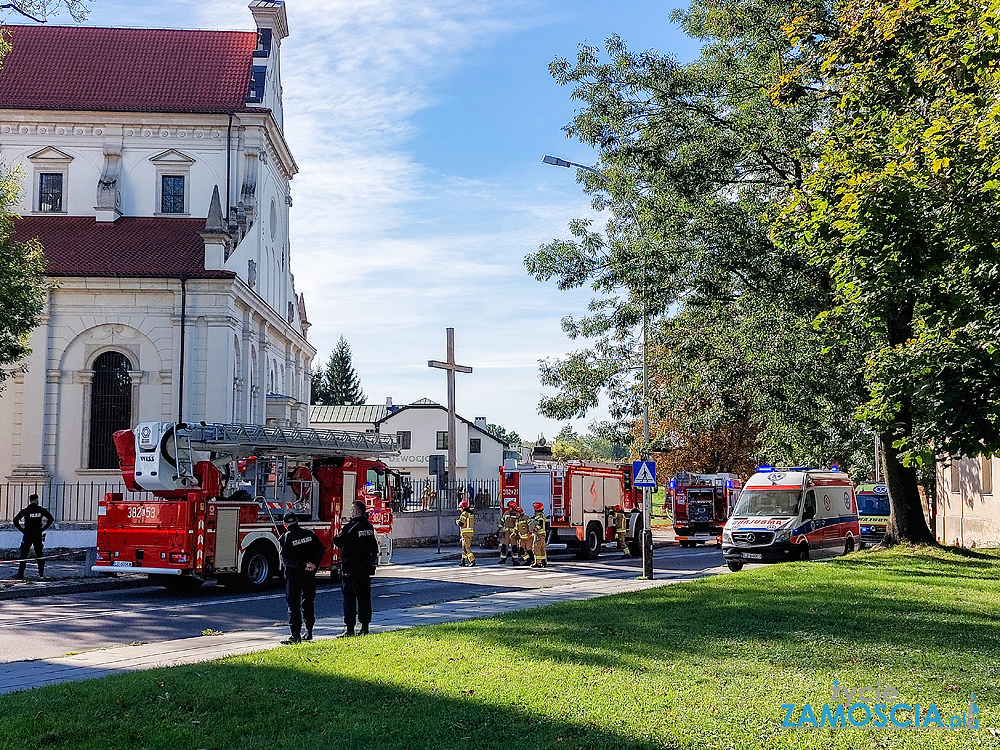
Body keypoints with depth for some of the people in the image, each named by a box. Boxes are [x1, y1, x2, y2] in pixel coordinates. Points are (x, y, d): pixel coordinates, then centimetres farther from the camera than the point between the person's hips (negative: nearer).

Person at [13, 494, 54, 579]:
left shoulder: (25, 511, -5)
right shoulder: (41, 510, 1)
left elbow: (15, 520, -10)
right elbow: (51, 519, 3)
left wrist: (22, 530, -1)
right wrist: (43, 529, 6)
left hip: (28, 534, -2)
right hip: (38, 534, 2)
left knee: (23, 553, 0)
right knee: (39, 554, 12)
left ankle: (20, 573, -7)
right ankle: (41, 572, 15)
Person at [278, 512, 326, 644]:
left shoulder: (285, 538, -10)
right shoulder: (310, 534, 2)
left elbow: (286, 560, -17)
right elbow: (321, 550, 0)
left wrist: (304, 565, -18)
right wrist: (314, 564, -7)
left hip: (293, 574, -4)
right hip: (309, 574, 4)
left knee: (293, 603, 0)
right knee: (308, 602, 16)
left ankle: (295, 634, -7)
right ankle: (309, 632, 20)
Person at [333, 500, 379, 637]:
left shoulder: (350, 526, -14)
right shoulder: (369, 526, 8)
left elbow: (339, 542, -12)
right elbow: (374, 546, 16)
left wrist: (336, 537, 9)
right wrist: (373, 562, 25)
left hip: (351, 566, -6)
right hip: (367, 567, 6)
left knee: (349, 596, -3)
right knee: (364, 596, 11)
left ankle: (349, 628, -7)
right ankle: (365, 626, 15)